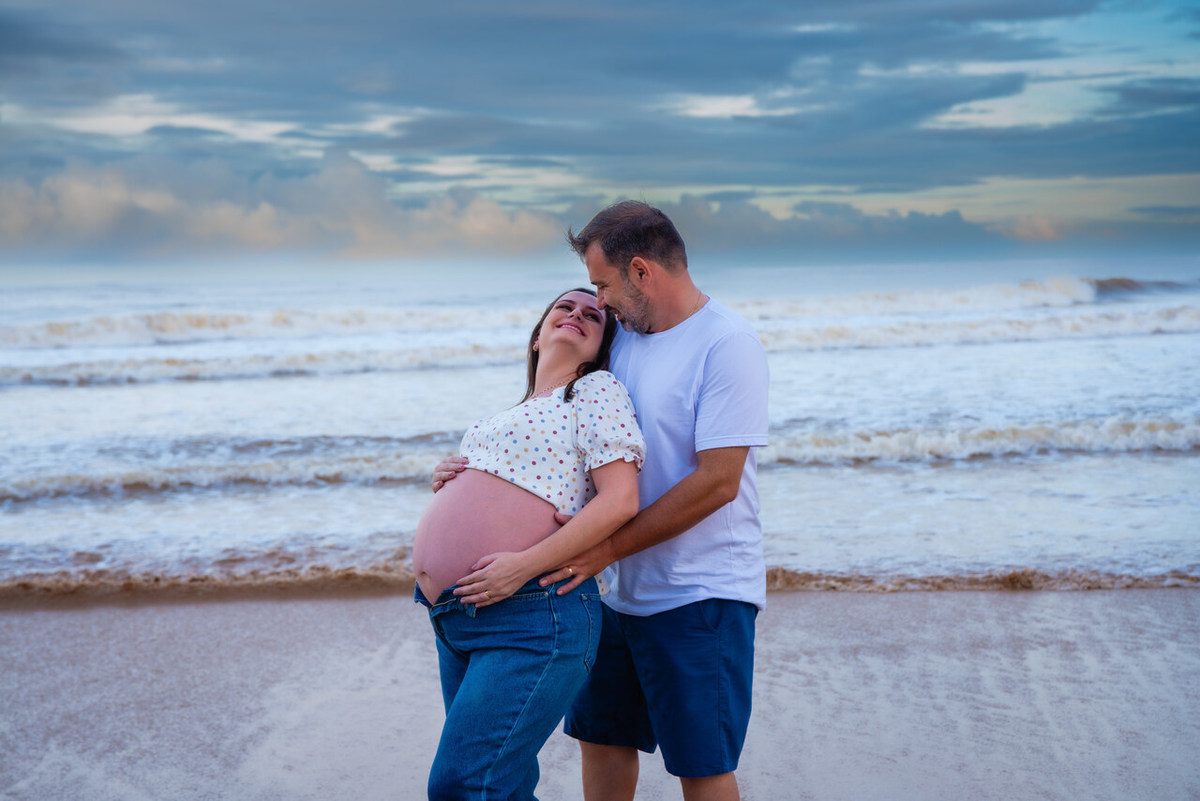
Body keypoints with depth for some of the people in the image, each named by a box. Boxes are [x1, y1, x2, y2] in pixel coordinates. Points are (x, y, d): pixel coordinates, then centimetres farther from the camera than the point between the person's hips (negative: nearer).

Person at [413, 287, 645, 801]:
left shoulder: (597, 391, 0)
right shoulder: (513, 414, 24)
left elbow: (619, 501, -13)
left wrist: (524, 565, -18)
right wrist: (447, 480, 8)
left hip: (529, 621, -8)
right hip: (457, 622, 8)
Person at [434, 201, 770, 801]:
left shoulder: (727, 345, -15)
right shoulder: (621, 336, 8)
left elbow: (717, 481, -21)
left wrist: (610, 546, -21)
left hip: (701, 594, -7)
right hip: (622, 589, 8)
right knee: (601, 737, 17)